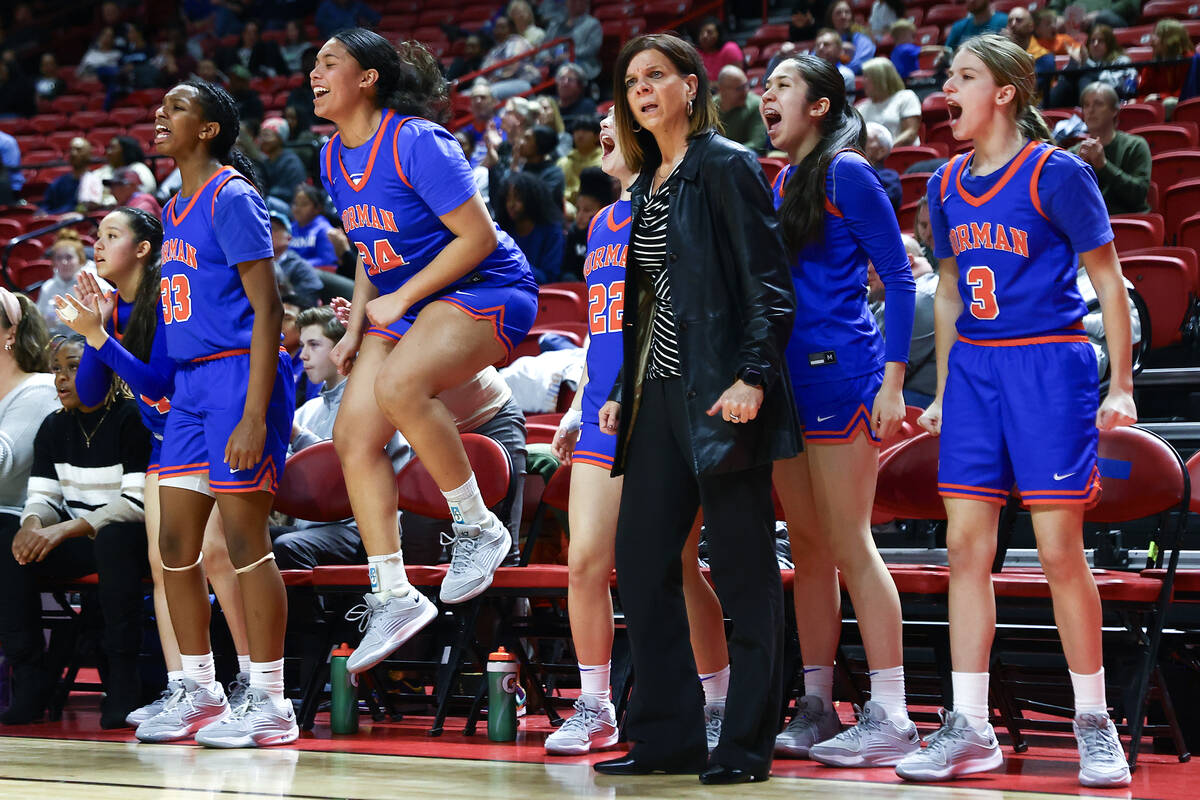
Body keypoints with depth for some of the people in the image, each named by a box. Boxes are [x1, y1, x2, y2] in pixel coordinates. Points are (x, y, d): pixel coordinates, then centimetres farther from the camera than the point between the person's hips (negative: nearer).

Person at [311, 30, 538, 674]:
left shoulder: (415, 142, -20)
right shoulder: (335, 158, 7)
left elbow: (478, 237, -21)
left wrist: (400, 300, -17)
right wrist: (357, 325, 7)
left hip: (486, 289, -9)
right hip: (403, 305, 9)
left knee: (399, 385, -35)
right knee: (354, 437, -5)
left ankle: (479, 528, -16)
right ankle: (393, 596, 2)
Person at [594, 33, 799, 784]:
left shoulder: (726, 166, -6)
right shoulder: (649, 182, 17)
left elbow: (769, 281, -12)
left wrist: (753, 377, -21)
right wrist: (623, 391, 17)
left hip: (720, 389, -9)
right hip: (660, 394, 9)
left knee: (743, 567, -3)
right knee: (639, 558, 6)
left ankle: (748, 743, 2)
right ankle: (669, 735, 14)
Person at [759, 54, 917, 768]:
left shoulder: (846, 173, -7)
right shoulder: (781, 184, 17)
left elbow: (900, 278, -9)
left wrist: (892, 382, -15)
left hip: (841, 371, -8)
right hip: (786, 374, 8)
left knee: (849, 545, -8)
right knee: (809, 546, 8)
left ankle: (891, 719, -5)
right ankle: (816, 710, 13)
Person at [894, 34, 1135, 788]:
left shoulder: (1056, 173, -8)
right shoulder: (948, 184, 10)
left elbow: (1109, 279, -5)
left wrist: (1121, 387, -9)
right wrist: (942, 388, 18)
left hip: (1049, 365, -6)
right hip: (974, 367, 6)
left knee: (1060, 550, -4)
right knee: (966, 546, 2)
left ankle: (1095, 725, 8)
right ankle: (969, 727, 7)